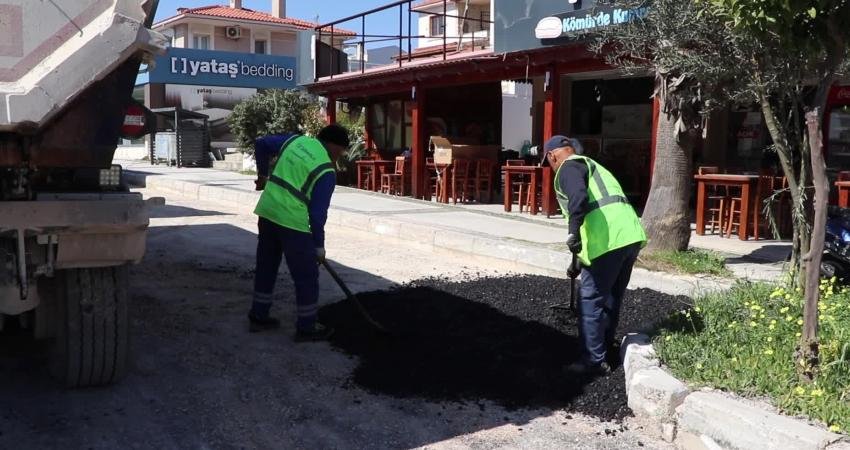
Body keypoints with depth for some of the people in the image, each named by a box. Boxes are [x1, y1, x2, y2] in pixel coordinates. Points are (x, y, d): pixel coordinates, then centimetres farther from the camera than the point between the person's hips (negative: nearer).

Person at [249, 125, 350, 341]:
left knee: (266, 266, 20)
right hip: (292, 221, -7)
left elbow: (261, 143, 17)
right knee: (306, 275, 5)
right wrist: (319, 245, 2)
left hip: (267, 211, 7)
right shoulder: (326, 171, -9)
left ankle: (258, 316, 31)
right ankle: (306, 328, 14)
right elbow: (318, 212, -9)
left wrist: (263, 173, 30)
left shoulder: (295, 140, 9)